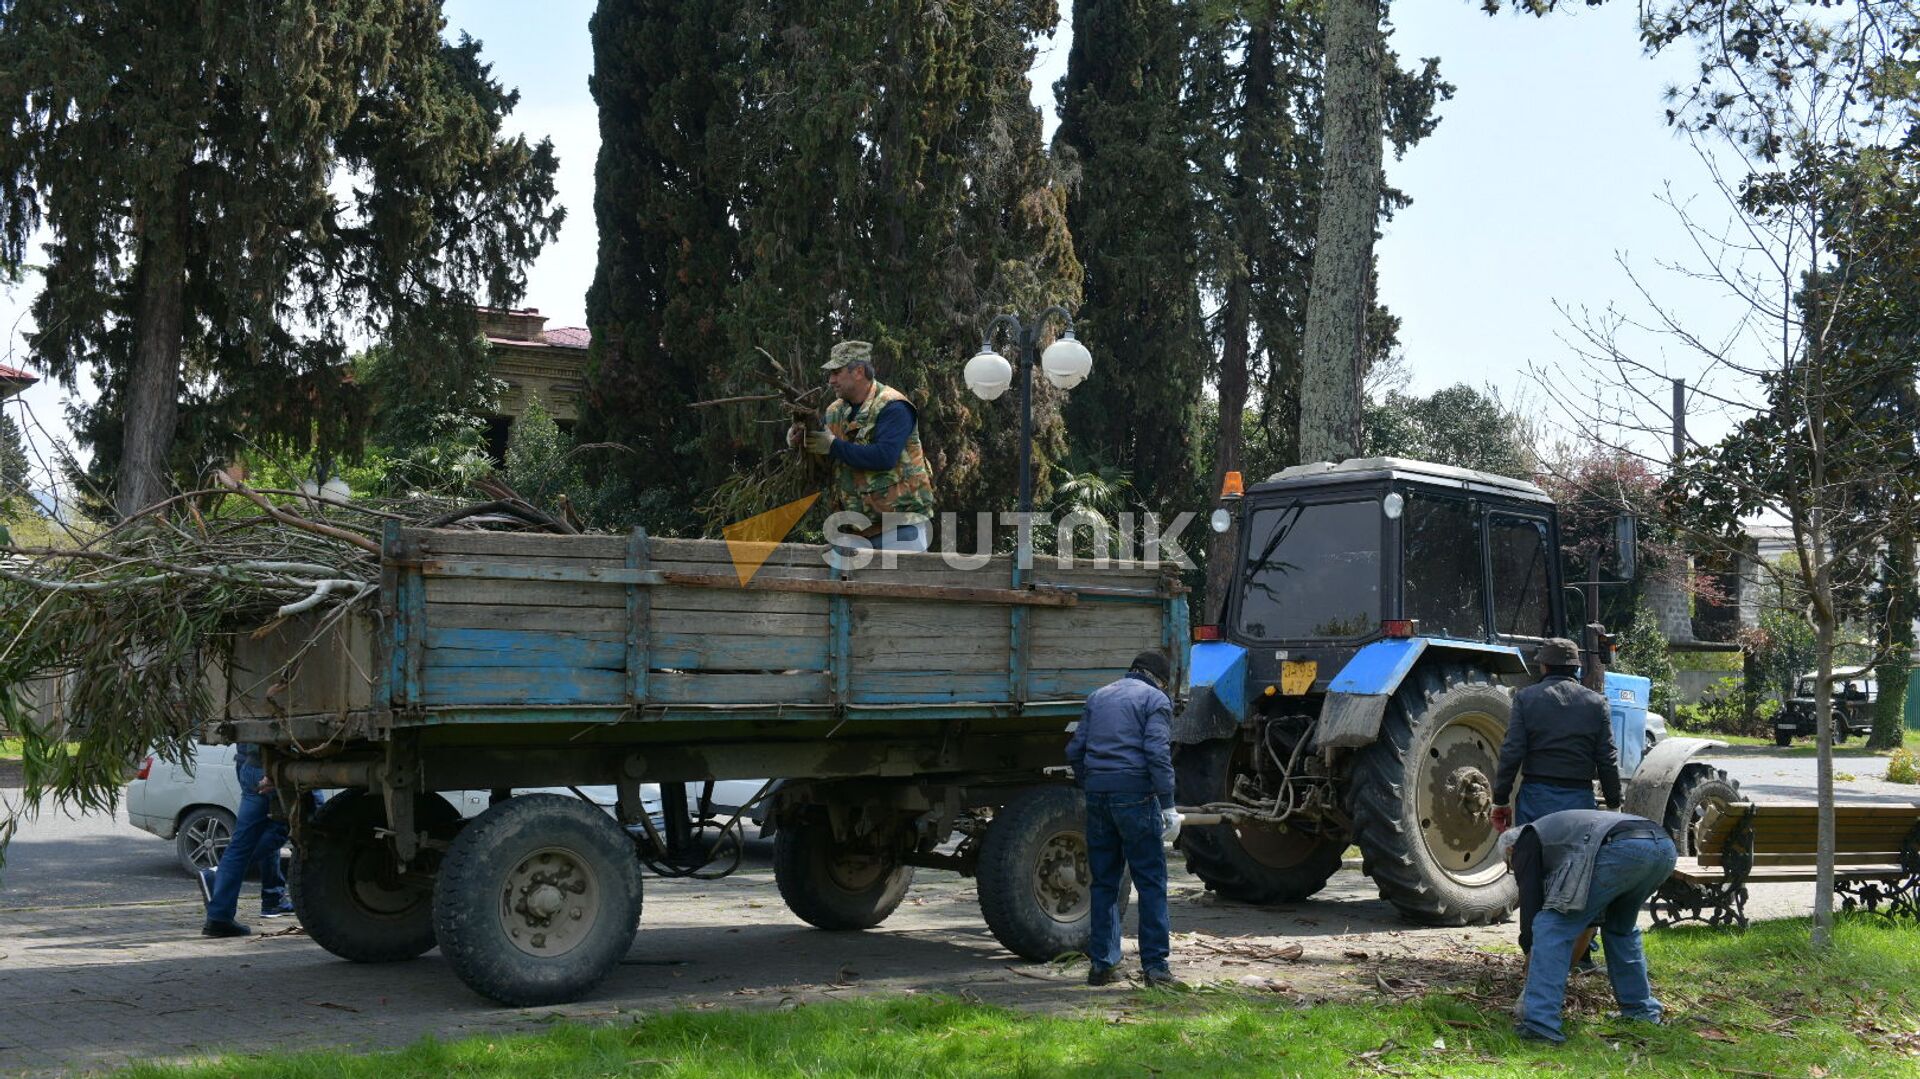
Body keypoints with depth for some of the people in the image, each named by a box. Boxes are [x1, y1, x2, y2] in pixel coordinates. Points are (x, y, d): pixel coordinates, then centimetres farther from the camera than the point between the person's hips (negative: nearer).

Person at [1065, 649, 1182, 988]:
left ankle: (1101, 963, 12)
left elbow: (1075, 750, 16)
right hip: (1135, 794, -5)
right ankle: (1155, 965, -4)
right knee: (1151, 882, -1)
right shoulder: (1155, 700, 1)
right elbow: (1158, 754, -10)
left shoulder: (1098, 696, 19)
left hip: (1097, 794, 6)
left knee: (1103, 882, 11)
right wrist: (1168, 806, -10)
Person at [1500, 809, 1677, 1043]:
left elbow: (1530, 903, 16)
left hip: (1619, 849, -8)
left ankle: (1540, 1022, -7)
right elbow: (1591, 918, 45)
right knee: (1620, 928, 33)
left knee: (1551, 928, 0)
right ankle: (1641, 1010, 36)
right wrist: (1569, 964, 48)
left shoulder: (1526, 842, 23)